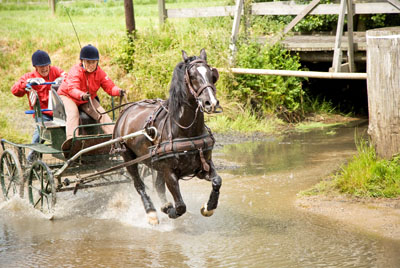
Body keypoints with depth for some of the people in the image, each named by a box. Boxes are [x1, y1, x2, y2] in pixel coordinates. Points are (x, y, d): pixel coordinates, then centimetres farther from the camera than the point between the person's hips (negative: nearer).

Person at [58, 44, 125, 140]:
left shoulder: (99, 72, -11)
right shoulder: (75, 71, -28)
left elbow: (109, 86, -18)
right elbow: (72, 88, -44)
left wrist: (118, 91, -43)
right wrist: (82, 95, -66)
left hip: (88, 100, 5)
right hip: (68, 96, -5)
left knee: (101, 113, -12)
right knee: (73, 113, -31)